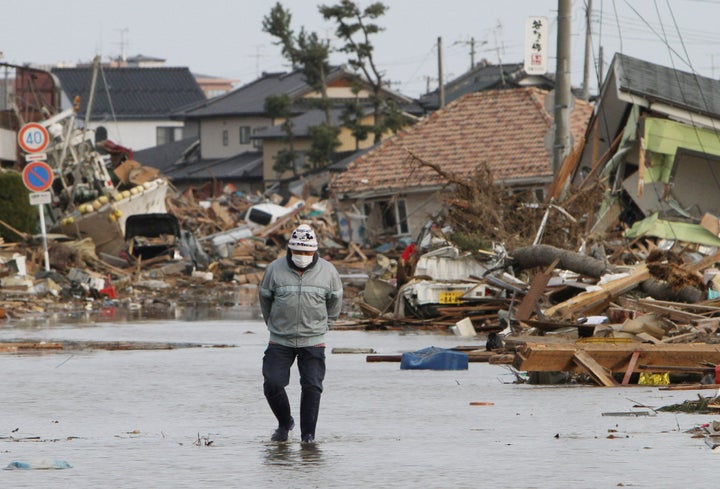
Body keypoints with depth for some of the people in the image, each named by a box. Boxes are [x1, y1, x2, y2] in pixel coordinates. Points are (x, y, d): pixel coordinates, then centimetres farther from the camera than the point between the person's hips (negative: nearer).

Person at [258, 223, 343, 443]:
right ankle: (285, 423, 17)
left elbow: (335, 300, 15)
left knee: (312, 387, -7)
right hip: (280, 342, 0)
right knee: (272, 384, -7)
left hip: (313, 342, 0)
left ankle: (308, 433, 5)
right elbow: (265, 298, 12)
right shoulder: (275, 269, -5)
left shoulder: (327, 271, -3)